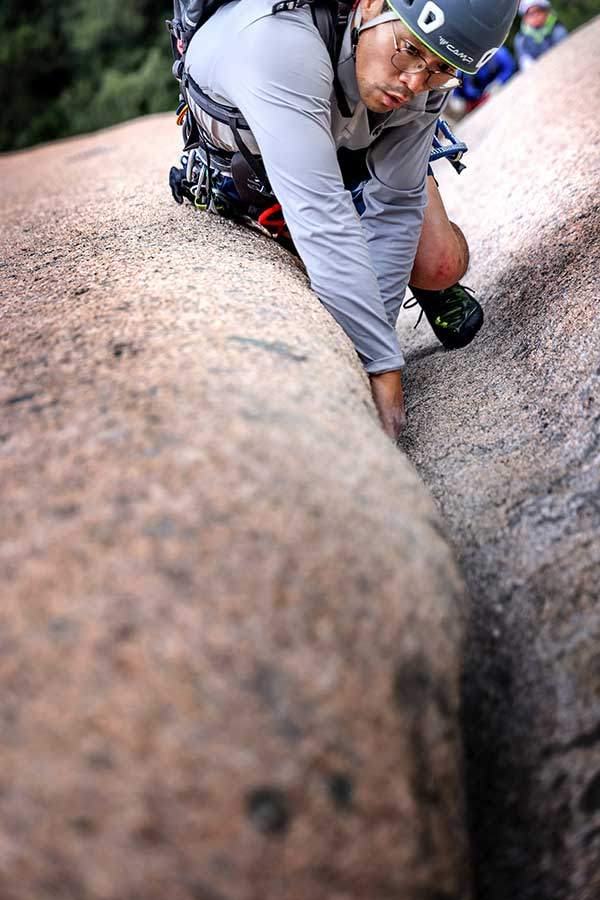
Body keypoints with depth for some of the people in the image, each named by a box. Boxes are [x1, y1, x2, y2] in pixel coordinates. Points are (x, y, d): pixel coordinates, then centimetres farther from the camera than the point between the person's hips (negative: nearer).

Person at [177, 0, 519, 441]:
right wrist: (383, 370, -50)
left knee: (441, 264, -15)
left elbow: (394, 205, -23)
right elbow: (321, 215, -52)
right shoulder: (281, 41, -47)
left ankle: (431, 286, 19)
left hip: (360, 140, 2)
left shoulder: (427, 76, -29)